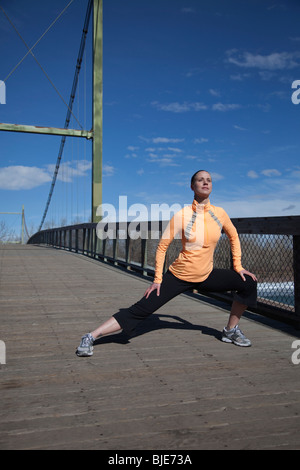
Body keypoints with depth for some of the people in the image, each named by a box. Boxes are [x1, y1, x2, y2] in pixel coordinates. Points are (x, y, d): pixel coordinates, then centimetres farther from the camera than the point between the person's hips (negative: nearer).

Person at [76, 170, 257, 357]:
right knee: (139, 311, -11)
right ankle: (90, 338, -3)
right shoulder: (182, 215, -15)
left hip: (207, 276, 5)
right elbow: (162, 247, -8)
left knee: (248, 282, -2)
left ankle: (231, 330, 16)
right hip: (179, 277, -4)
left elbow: (234, 237, 16)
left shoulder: (220, 213, -4)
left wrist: (238, 266, 12)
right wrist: (157, 280, -9)